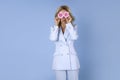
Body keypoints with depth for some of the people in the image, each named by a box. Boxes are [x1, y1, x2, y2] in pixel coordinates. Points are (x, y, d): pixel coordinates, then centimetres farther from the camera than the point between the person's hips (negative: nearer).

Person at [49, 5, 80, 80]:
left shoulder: (73, 27, 6)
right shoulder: (54, 28, 7)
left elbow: (74, 37, -16)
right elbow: (53, 38, -14)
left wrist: (69, 24, -12)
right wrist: (56, 25, -9)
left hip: (72, 60, 0)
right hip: (59, 60, 0)